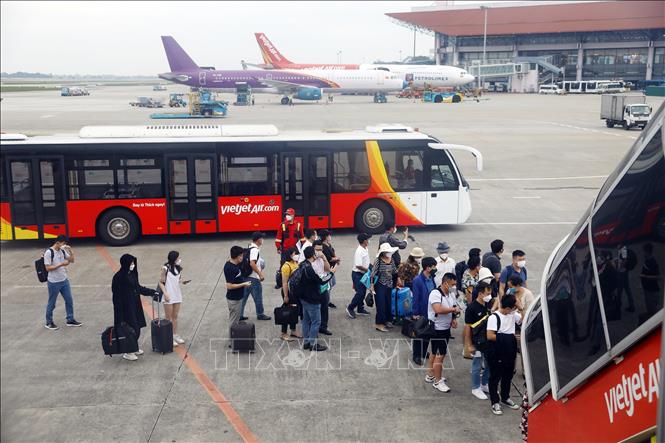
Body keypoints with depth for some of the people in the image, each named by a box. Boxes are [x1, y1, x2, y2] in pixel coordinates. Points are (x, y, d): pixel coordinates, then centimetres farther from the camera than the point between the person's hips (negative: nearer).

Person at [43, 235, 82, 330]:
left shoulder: (62, 251, 3)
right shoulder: (49, 252, -18)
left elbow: (72, 260, 9)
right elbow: (48, 268, -19)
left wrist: (70, 251, -8)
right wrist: (61, 264, -24)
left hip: (64, 280, 7)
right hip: (53, 283, -7)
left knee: (69, 300, 11)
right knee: (51, 303, 8)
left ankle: (70, 320, 24)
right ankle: (48, 323, 23)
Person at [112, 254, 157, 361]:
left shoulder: (132, 274, 5)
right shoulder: (119, 277, -18)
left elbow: (138, 287, 18)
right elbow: (117, 296, -17)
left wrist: (152, 292, 19)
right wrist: (120, 314, -18)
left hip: (135, 306, 8)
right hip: (125, 307, -8)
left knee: (136, 328, 14)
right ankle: (127, 352, 11)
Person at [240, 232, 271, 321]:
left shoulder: (250, 248, 11)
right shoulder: (255, 249, -18)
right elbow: (252, 264, -28)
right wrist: (260, 274, -23)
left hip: (246, 276, 9)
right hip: (254, 278, -9)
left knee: (244, 296, 13)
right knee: (258, 296, 6)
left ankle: (240, 315, 18)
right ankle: (260, 314, 19)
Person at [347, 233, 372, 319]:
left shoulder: (365, 249, 6)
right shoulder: (359, 251, -23)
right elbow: (358, 266, -26)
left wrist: (370, 268, 4)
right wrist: (368, 270, -16)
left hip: (363, 274, 9)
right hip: (357, 274, -9)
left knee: (363, 292, 14)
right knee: (360, 293, -8)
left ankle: (360, 309, 26)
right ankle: (350, 308, 6)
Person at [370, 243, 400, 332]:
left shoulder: (391, 260, 2)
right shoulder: (378, 261, -16)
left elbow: (395, 271, 16)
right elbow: (372, 274, -14)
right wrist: (372, 285, -16)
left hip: (389, 285, 6)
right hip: (380, 286, -6)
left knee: (388, 303, 12)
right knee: (381, 304, -5)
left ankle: (386, 320, 28)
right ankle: (379, 324, 4)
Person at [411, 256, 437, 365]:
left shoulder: (431, 279, -1)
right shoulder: (417, 281, -21)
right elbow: (416, 298, -18)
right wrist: (415, 313, -14)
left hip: (430, 312, 7)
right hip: (421, 313, -7)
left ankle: (424, 353, 37)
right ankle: (416, 355, 24)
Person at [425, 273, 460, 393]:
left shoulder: (451, 294, 6)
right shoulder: (435, 293, -20)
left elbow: (454, 309, 16)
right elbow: (438, 309, -33)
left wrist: (454, 319, -4)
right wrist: (453, 309, -21)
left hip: (446, 328, 8)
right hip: (436, 329, -8)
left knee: (434, 353, 19)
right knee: (440, 355, -5)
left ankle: (430, 375, 32)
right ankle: (438, 381, 5)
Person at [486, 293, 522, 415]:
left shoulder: (513, 314, 4)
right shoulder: (494, 317, -16)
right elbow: (490, 336, -19)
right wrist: (505, 338, -17)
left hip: (509, 352, 7)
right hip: (496, 353, -7)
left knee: (508, 375, 18)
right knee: (495, 377, 4)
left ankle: (505, 398, 35)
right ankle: (495, 403, 12)